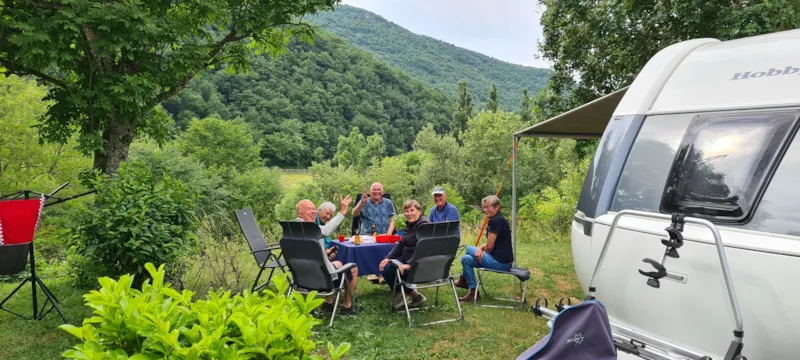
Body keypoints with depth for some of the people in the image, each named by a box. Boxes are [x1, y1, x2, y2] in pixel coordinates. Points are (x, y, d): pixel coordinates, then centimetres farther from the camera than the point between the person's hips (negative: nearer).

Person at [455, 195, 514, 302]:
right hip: (503, 262, 9)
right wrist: (480, 249, -5)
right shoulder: (497, 219, 13)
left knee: (469, 249, 0)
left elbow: (489, 246, -18)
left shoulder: (496, 221, -18)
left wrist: (480, 250, 3)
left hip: (501, 263, -9)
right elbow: (490, 243, 16)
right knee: (466, 259, 14)